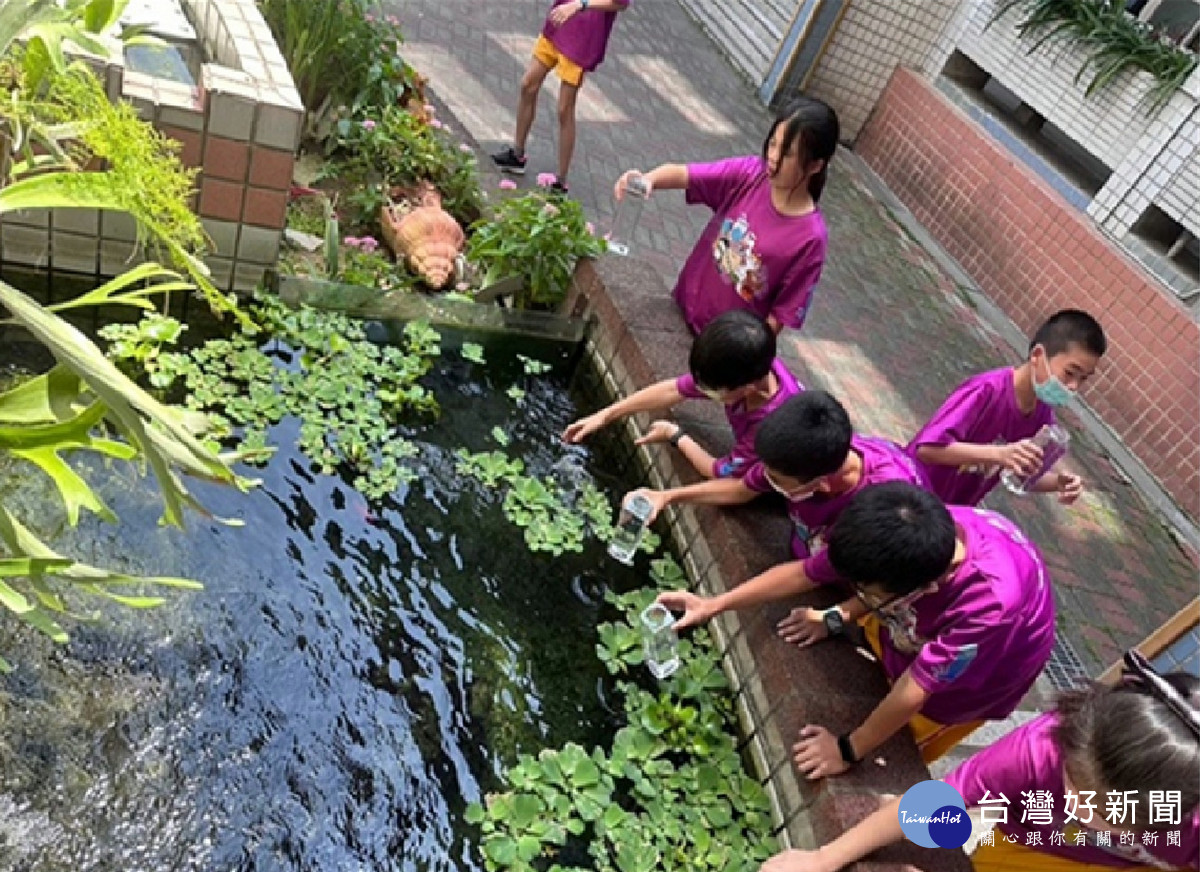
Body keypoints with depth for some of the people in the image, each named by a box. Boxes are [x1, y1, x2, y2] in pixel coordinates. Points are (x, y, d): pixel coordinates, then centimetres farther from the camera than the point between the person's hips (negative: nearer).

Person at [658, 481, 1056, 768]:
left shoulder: (990, 601, -48)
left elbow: (914, 690, -35)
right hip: (919, 629, 4)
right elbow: (805, 572, -19)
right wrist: (713, 605, -19)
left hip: (981, 672, -4)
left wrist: (849, 750, -22)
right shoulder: (904, 543, -34)